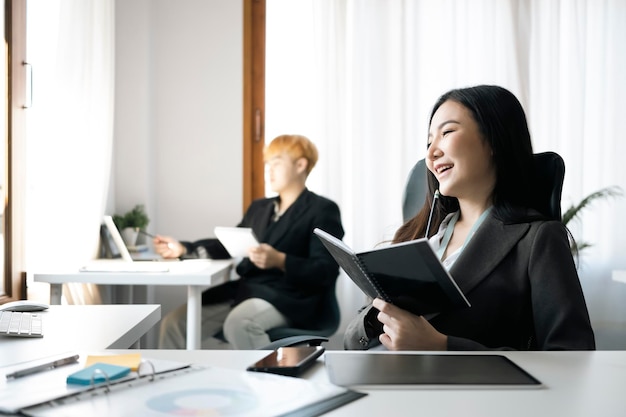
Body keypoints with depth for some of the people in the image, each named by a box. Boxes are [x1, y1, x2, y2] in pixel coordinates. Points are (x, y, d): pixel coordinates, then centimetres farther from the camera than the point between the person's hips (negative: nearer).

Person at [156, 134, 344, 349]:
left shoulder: (322, 210, 1)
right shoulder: (259, 207, 25)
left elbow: (326, 273, -10)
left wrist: (280, 261, -26)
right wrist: (184, 248, 7)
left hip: (289, 298, -7)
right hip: (244, 290, 7)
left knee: (238, 323, -36)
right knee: (174, 322, -10)